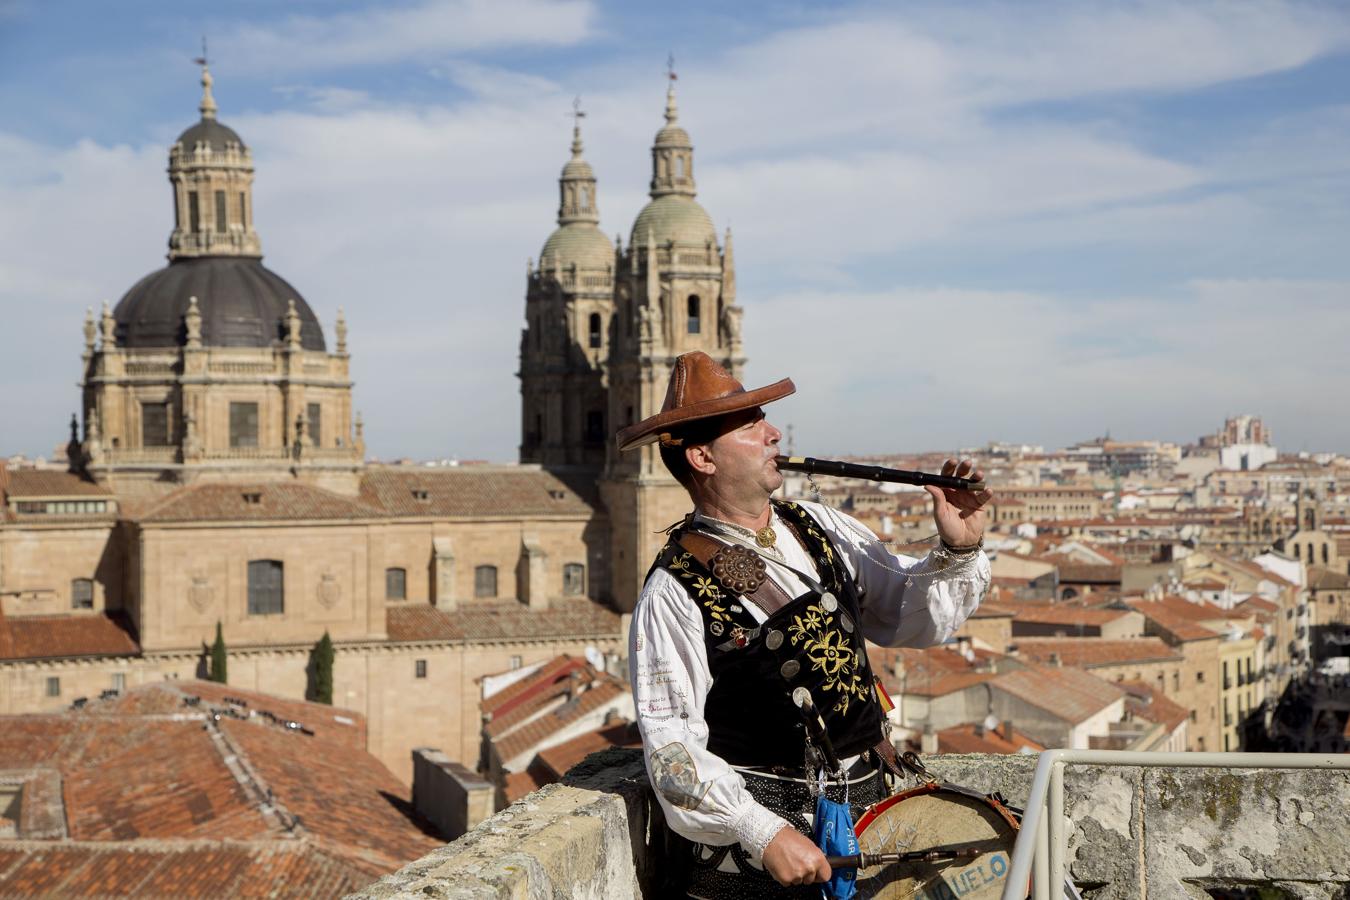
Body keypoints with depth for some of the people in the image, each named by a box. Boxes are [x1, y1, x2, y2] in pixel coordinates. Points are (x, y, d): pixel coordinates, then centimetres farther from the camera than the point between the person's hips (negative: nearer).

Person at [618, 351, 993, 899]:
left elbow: (909, 617, 13)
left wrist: (957, 551, -5)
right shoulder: (675, 592, -11)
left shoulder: (821, 528, 7)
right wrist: (765, 834, -20)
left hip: (870, 806, 5)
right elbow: (671, 742, -14)